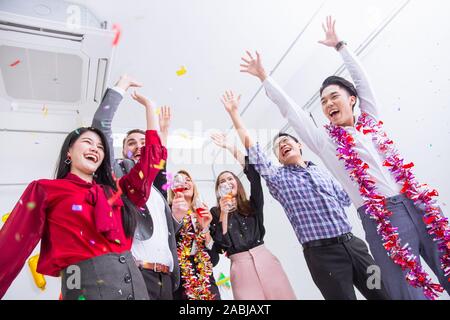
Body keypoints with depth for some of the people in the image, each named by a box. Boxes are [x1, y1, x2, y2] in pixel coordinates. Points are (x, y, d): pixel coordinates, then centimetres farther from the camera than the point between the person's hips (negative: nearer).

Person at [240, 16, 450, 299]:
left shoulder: (372, 121, 13)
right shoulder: (326, 142, 6)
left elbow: (361, 77, 21)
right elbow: (289, 109, 6)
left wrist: (340, 46, 29)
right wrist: (264, 77, 11)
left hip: (418, 204, 4)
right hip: (382, 218, -3)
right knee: (412, 290, -3)